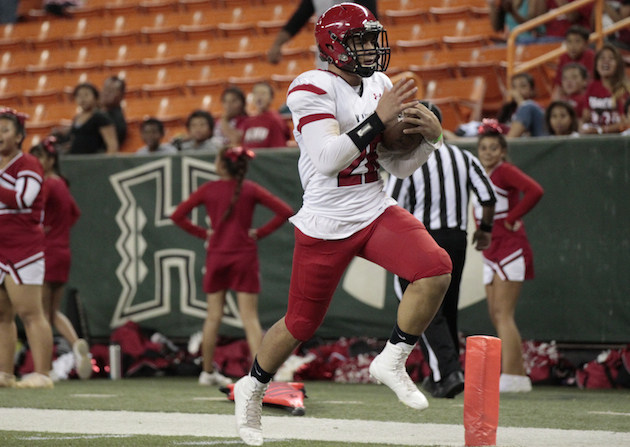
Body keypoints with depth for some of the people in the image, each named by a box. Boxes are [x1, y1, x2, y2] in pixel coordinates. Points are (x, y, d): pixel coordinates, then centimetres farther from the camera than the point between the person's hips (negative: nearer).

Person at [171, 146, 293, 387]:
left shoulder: (208, 189, 0)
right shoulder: (251, 190, -2)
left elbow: (177, 215, 1)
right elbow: (284, 211, -6)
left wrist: (202, 232, 6)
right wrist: (260, 232, -1)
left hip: (216, 257, 1)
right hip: (244, 257, -1)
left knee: (213, 316, 11)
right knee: (250, 317, -3)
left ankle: (208, 371, 18)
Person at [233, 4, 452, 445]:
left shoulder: (379, 86, 9)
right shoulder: (312, 89, -13)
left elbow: (398, 166, 12)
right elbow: (327, 160, -25)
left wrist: (430, 138, -7)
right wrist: (377, 119, -27)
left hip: (376, 211, 6)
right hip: (327, 224, -6)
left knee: (436, 269, -19)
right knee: (302, 323, 5)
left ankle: (392, 362, -1)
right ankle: (252, 388, 33)